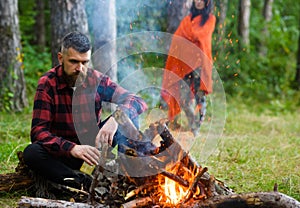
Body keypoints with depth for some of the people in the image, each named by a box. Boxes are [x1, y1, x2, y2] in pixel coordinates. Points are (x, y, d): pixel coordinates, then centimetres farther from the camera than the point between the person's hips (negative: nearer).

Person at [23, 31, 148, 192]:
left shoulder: (97, 80, -8)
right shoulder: (47, 84, -14)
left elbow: (138, 103, -14)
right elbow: (38, 131, -21)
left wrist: (115, 119, -37)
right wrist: (72, 148, -39)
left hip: (92, 145, 2)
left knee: (128, 117, -17)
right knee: (31, 153, -33)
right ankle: (88, 184, -34)